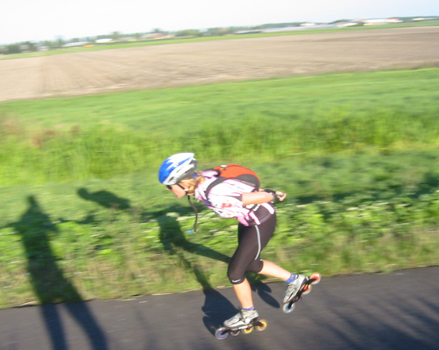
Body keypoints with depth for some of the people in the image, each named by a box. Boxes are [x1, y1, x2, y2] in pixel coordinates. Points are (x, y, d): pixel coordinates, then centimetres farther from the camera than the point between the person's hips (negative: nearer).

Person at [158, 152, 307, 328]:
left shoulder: (215, 196, -35)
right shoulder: (200, 179, -9)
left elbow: (260, 196, -29)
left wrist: (274, 197, -8)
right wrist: (270, 192, 11)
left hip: (261, 223, -9)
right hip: (249, 219, 9)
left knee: (234, 272, 1)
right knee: (251, 264, 24)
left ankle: (248, 314, 26)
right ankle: (294, 280, 41)